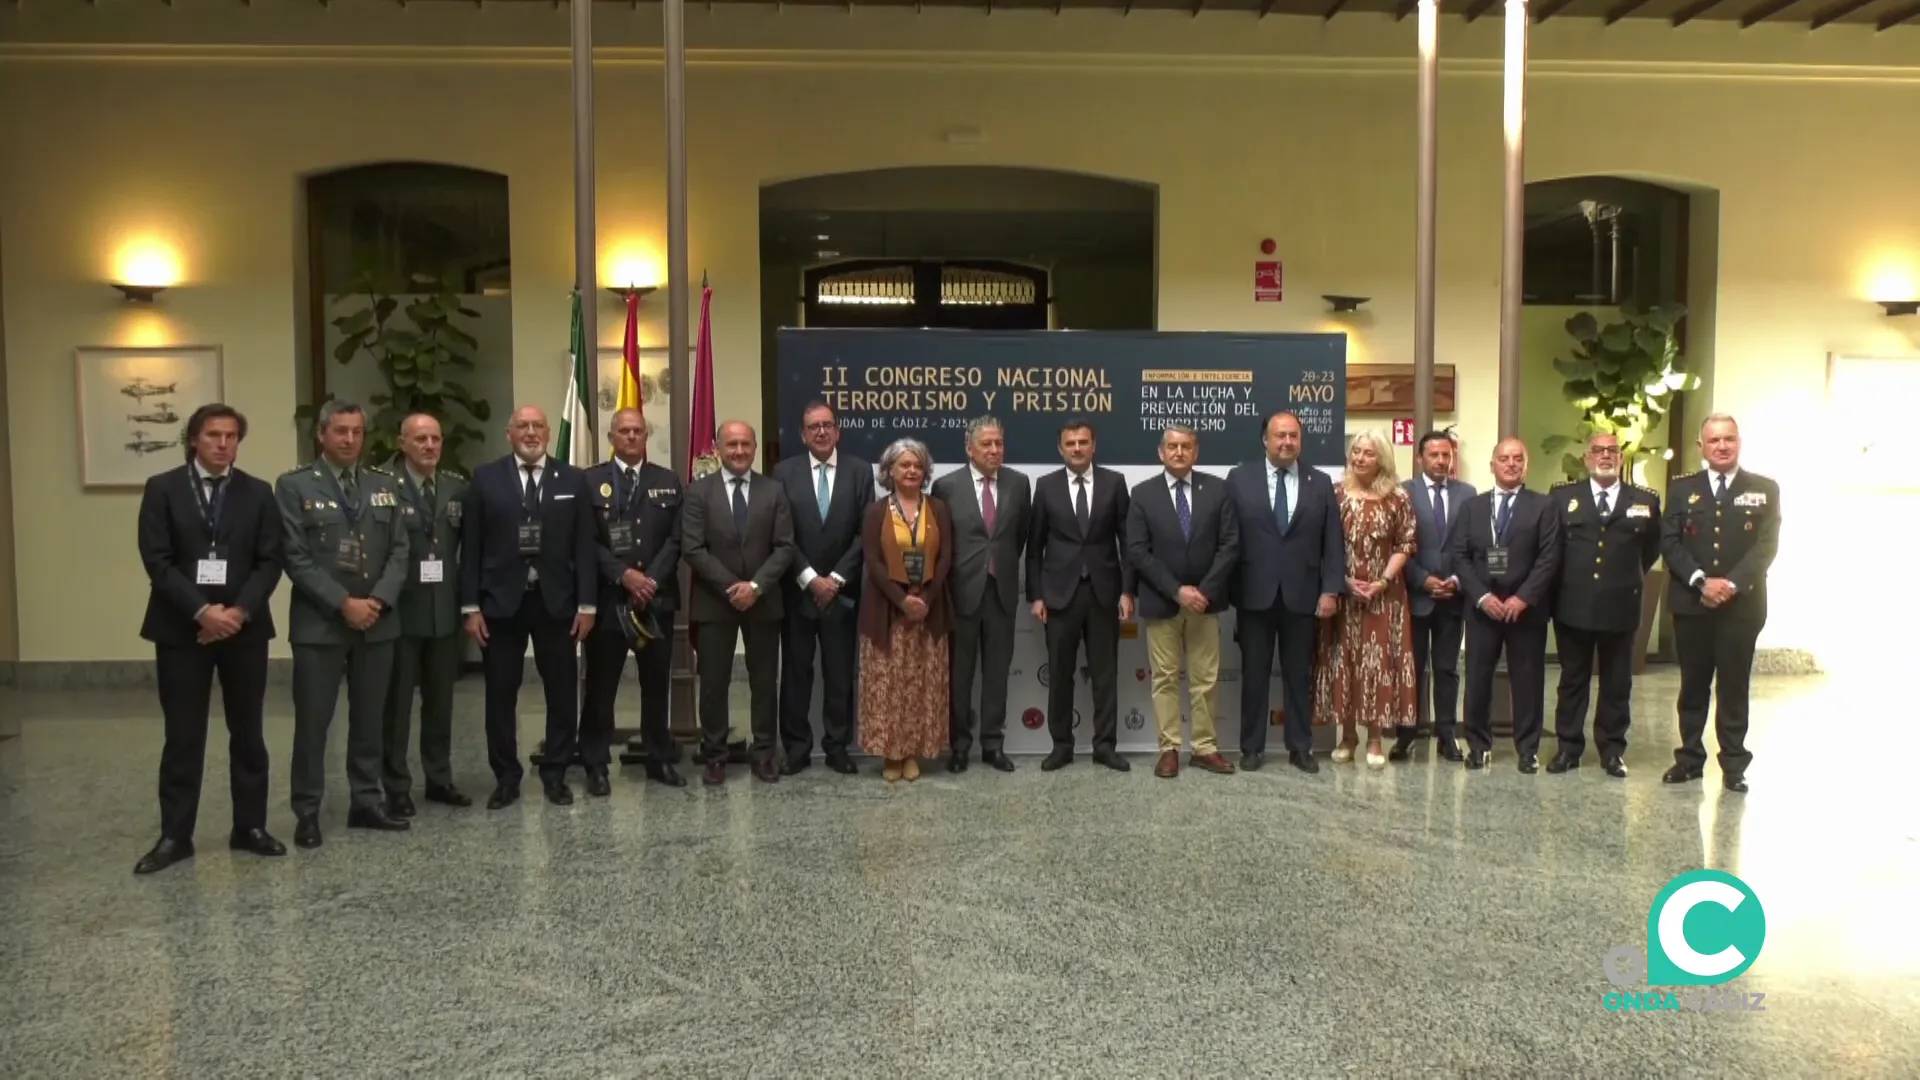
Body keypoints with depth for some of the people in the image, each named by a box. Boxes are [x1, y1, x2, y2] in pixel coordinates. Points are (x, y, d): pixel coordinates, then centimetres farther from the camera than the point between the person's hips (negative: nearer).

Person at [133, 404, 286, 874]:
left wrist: (239, 612, -13)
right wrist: (202, 611, -15)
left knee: (247, 733, 8)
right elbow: (157, 561, -6)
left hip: (244, 627, 2)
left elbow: (269, 561, 0)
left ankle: (250, 827, 18)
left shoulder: (258, 493, 6)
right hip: (181, 629, -1)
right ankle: (175, 835, 13)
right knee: (183, 737, 3)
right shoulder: (163, 488, 1)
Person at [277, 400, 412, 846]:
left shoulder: (385, 485, 10)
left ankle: (367, 802, 19)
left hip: (377, 621, 4)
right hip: (319, 623, -4)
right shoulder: (294, 485, -2)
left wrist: (379, 600, -9)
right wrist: (343, 604, -15)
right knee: (312, 720, 2)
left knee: (370, 718, 10)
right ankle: (307, 811, 12)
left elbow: (399, 551, 6)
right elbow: (296, 557, -9)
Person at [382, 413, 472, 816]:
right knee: (397, 702, 5)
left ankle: (439, 779, 25)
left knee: (440, 700, 13)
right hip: (400, 610, -4)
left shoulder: (458, 487, 7)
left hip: (445, 609, 5)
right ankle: (396, 787, 14)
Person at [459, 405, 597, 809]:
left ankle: (555, 774, 19)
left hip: (557, 601, 1)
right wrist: (470, 606, -5)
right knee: (500, 694, 6)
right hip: (501, 601, 0)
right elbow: (471, 547, 1)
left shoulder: (573, 479, 4)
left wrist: (587, 603, -4)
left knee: (562, 692, 6)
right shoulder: (485, 478, 2)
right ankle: (506, 777, 19)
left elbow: (584, 546, 2)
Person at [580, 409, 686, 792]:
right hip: (607, 598, -2)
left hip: (657, 598, 2)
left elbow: (675, 539, 3)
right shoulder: (589, 481, 3)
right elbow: (587, 542, -5)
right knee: (601, 685, 3)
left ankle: (660, 759, 19)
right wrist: (624, 576, -15)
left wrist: (651, 579, -10)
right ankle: (596, 764, 12)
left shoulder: (668, 482, 10)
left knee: (657, 683, 9)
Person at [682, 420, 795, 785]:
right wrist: (730, 587, -14)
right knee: (713, 683, 3)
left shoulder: (774, 491, 4)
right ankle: (715, 757, 13)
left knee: (764, 681, 7)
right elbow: (692, 549, -7)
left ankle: (764, 754, 17)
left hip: (763, 600, 1)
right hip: (713, 601, -1)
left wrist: (756, 585, -15)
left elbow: (784, 547, -2)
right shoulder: (699, 491, 0)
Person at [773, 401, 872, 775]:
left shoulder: (860, 471, 2)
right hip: (796, 590, 0)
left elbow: (865, 532, -2)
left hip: (842, 590, 0)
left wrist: (836, 578, -10)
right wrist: (809, 578, -11)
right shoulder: (785, 472, 1)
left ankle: (837, 745, 15)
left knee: (840, 672, 6)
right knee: (795, 671, 5)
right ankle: (796, 746, 14)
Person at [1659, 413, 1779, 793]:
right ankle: (1690, 758, 17)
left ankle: (1734, 764, 12)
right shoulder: (1682, 488, 7)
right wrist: (1701, 581, -15)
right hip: (1691, 603, 1)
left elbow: (1767, 545, -5)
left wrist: (1732, 584, -18)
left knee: (1733, 687, 4)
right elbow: (1669, 543, -1)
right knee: (1693, 686, 8)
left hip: (1742, 605, -1)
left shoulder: (1764, 489, 4)